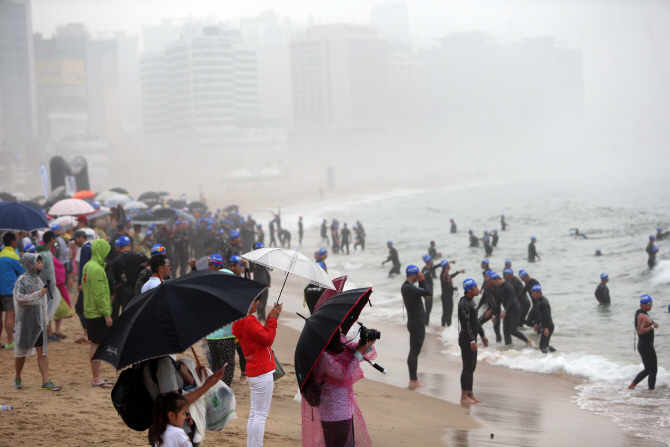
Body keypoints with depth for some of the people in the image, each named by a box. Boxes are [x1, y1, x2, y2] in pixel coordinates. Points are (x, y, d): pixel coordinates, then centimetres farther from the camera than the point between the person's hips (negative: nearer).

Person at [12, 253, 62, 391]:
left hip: (39, 322, 6)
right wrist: (38, 294, -19)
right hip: (25, 322, -6)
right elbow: (20, 299, -18)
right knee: (21, 351, 6)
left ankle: (46, 381, -4)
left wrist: (45, 320, 17)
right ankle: (17, 378, 23)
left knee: (42, 351, -1)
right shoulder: (22, 280, -9)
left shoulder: (38, 280, 11)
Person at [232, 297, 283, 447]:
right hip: (262, 373, -10)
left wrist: (270, 319, 6)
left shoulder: (241, 322, 12)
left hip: (254, 373, 10)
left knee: (254, 414, 14)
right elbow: (268, 339, -18)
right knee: (260, 415, -6)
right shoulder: (249, 321, -18)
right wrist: (272, 319, -9)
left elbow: (262, 336, 13)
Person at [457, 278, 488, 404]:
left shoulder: (471, 301, 15)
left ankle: (470, 394, 20)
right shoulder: (464, 303, -16)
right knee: (468, 367, -6)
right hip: (466, 339, -10)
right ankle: (464, 397, -1)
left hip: (471, 338, 10)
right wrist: (472, 341, -23)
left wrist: (482, 335, 22)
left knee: (472, 367, 13)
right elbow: (466, 323, -21)